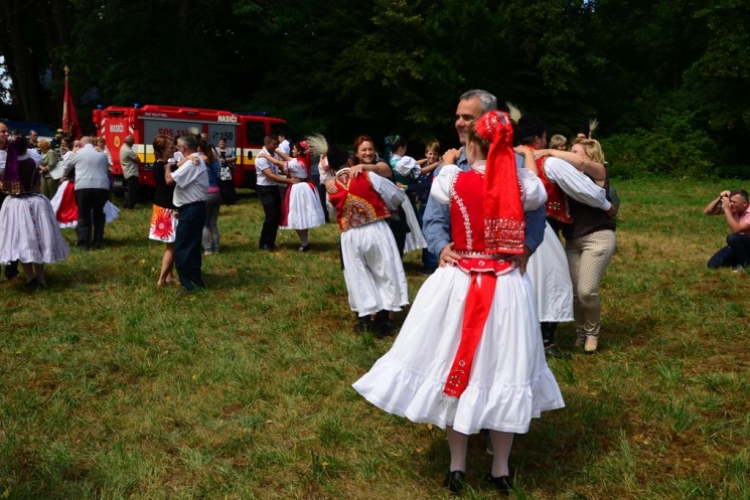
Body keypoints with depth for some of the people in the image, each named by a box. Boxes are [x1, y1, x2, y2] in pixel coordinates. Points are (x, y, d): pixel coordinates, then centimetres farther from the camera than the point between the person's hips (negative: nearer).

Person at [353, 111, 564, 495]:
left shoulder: (455, 181, -11)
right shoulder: (524, 183, -7)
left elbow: (437, 193, 11)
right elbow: (539, 197, 16)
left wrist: (447, 165, 27)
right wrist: (518, 164, 25)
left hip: (460, 285, -1)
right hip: (509, 288, 2)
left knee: (458, 369, 12)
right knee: (502, 369, 13)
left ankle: (457, 467, 24)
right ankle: (501, 470, 25)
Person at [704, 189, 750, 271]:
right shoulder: (732, 208, -9)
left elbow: (736, 230, -40)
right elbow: (707, 211, -10)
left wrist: (726, 209, -37)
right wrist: (720, 198, -24)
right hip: (736, 244, 6)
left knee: (732, 238, -37)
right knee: (713, 264, -6)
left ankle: (743, 264, -13)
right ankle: (741, 258, 13)